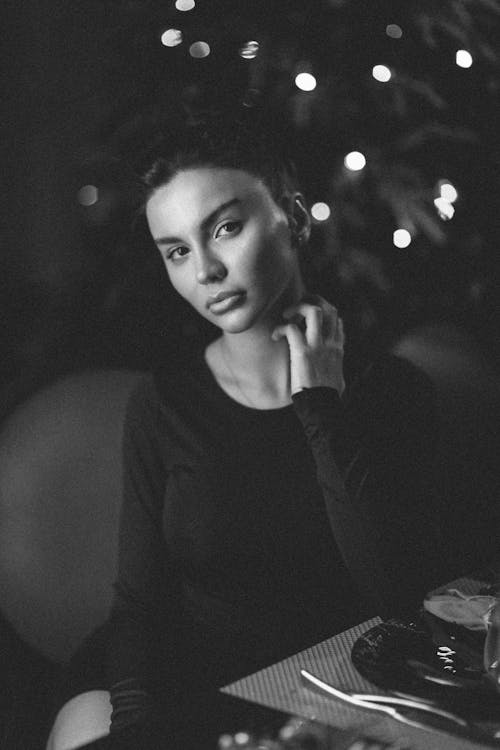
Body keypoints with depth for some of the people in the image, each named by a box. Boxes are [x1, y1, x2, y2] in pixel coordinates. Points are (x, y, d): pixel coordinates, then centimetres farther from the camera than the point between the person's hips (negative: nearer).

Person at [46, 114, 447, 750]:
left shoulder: (387, 387, -4)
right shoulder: (163, 403, -1)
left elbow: (403, 593, -14)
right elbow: (140, 598, 1)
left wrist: (322, 406, -15)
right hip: (184, 689, 0)